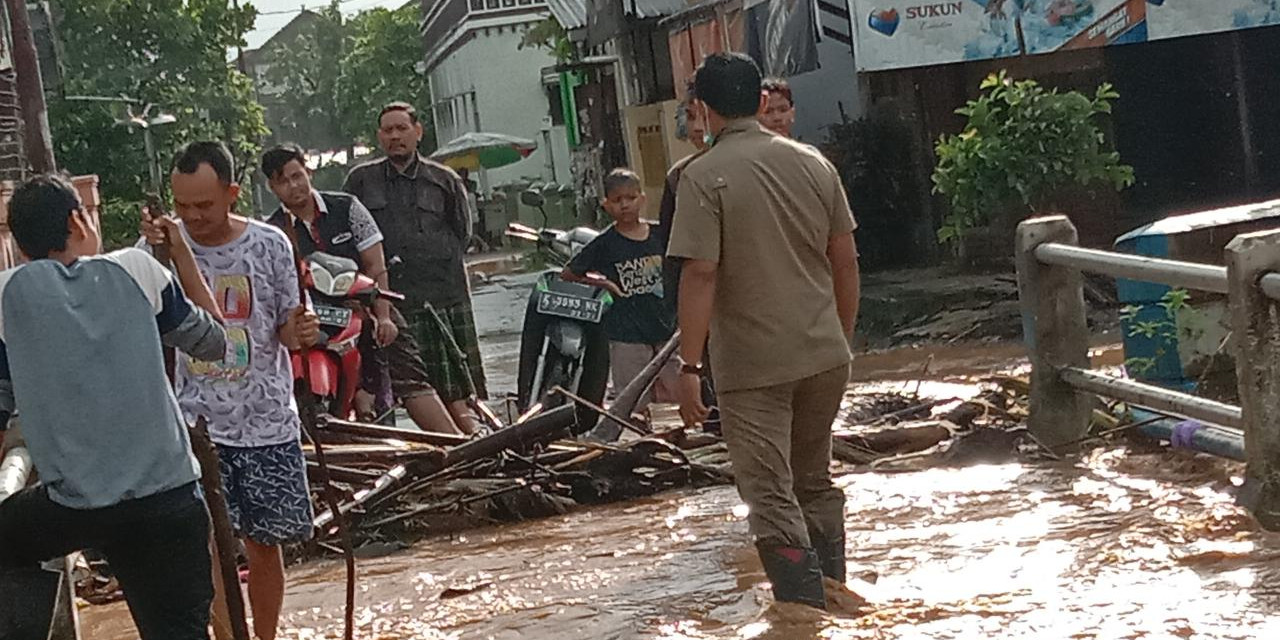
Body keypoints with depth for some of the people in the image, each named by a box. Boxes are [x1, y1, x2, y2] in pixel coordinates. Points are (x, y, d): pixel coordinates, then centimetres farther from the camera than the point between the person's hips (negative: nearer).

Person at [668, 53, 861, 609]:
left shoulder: (704, 177, -11)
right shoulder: (811, 163, 5)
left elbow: (700, 274, -18)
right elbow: (845, 260, 8)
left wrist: (689, 366, -15)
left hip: (753, 365, -5)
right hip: (825, 355, 6)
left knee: (772, 497, 0)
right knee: (815, 483, 22)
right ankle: (831, 588, 31)